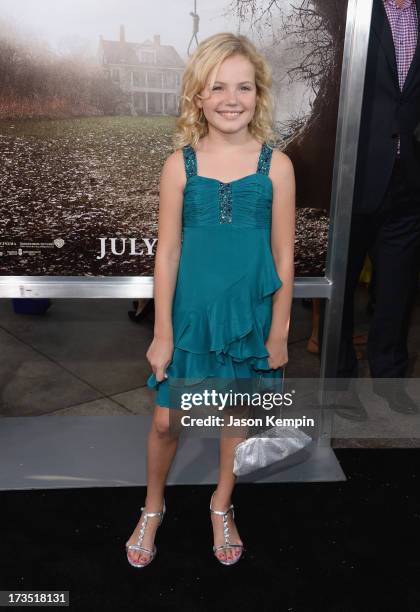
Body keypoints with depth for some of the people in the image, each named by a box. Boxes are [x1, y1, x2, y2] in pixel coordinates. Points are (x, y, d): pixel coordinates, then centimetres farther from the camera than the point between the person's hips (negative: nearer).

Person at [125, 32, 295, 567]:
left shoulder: (276, 165, -7)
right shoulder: (180, 164, -7)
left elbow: (283, 256, -3)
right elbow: (167, 252, -5)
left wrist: (279, 331, -1)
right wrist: (162, 332, -5)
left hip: (250, 314, 1)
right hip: (190, 314, 0)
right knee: (166, 421, 9)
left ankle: (222, 505, 43)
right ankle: (153, 507, 38)